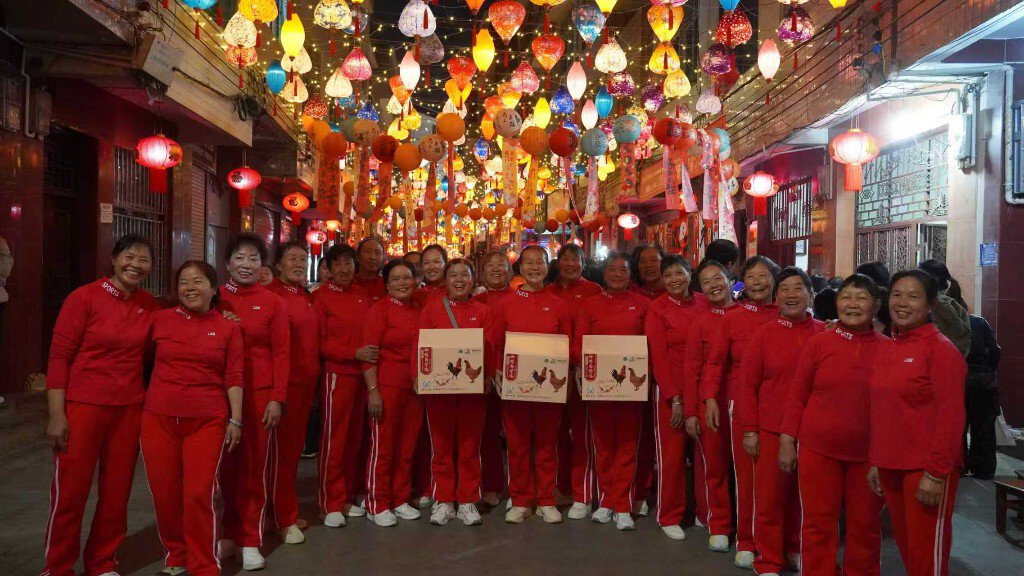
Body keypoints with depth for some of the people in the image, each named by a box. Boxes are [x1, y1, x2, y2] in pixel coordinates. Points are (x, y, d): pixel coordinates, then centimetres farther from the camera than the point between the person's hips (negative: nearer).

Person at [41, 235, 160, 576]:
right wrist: (56, 415, -13)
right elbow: (59, 356, -8)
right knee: (70, 492, 3)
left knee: (117, 493, 11)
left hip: (129, 409, 4)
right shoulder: (84, 298, -8)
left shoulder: (150, 306, 5)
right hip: (82, 406, -4)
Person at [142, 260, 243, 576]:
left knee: (199, 494, -5)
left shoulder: (228, 327, 2)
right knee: (164, 493, 8)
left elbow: (233, 378, 1)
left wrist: (236, 419, -2)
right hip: (159, 418, 2)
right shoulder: (160, 319, 4)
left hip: (207, 421, -2)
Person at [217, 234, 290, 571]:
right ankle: (231, 533, 24)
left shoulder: (273, 303, 2)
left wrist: (277, 399, -7)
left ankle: (251, 541, 14)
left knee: (255, 467, 4)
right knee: (226, 465, 8)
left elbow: (281, 353, 0)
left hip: (260, 393, -1)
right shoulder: (214, 298, 5)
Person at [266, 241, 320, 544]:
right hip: (283, 380, -7)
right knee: (282, 448, 1)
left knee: (295, 446, 15)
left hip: (306, 381, 7)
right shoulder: (270, 295, -11)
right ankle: (285, 519, 11)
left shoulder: (308, 297, 13)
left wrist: (314, 373, 15)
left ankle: (287, 509, 27)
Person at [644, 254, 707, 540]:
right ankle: (669, 516, 17)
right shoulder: (657, 309, -4)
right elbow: (657, 356, -7)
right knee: (671, 453, 3)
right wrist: (675, 398, -12)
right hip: (670, 388, -3)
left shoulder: (703, 303, 6)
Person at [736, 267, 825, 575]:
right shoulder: (763, 334, -1)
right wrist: (749, 430, -4)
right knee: (770, 495, 6)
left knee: (804, 495, 13)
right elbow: (747, 384, -1)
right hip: (771, 430, -1)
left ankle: (795, 549, 34)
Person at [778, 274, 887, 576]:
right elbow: (797, 395, 0)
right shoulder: (817, 343, -3)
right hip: (818, 449, -1)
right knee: (819, 522, 9)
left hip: (869, 454, 1)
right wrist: (787, 441, -3)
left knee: (865, 524, 15)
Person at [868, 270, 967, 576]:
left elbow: (950, 416, -14)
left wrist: (935, 472, -17)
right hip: (890, 466, 6)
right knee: (905, 545, 15)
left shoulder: (941, 349, -10)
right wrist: (875, 462, 14)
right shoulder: (887, 349, 10)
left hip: (927, 470, -6)